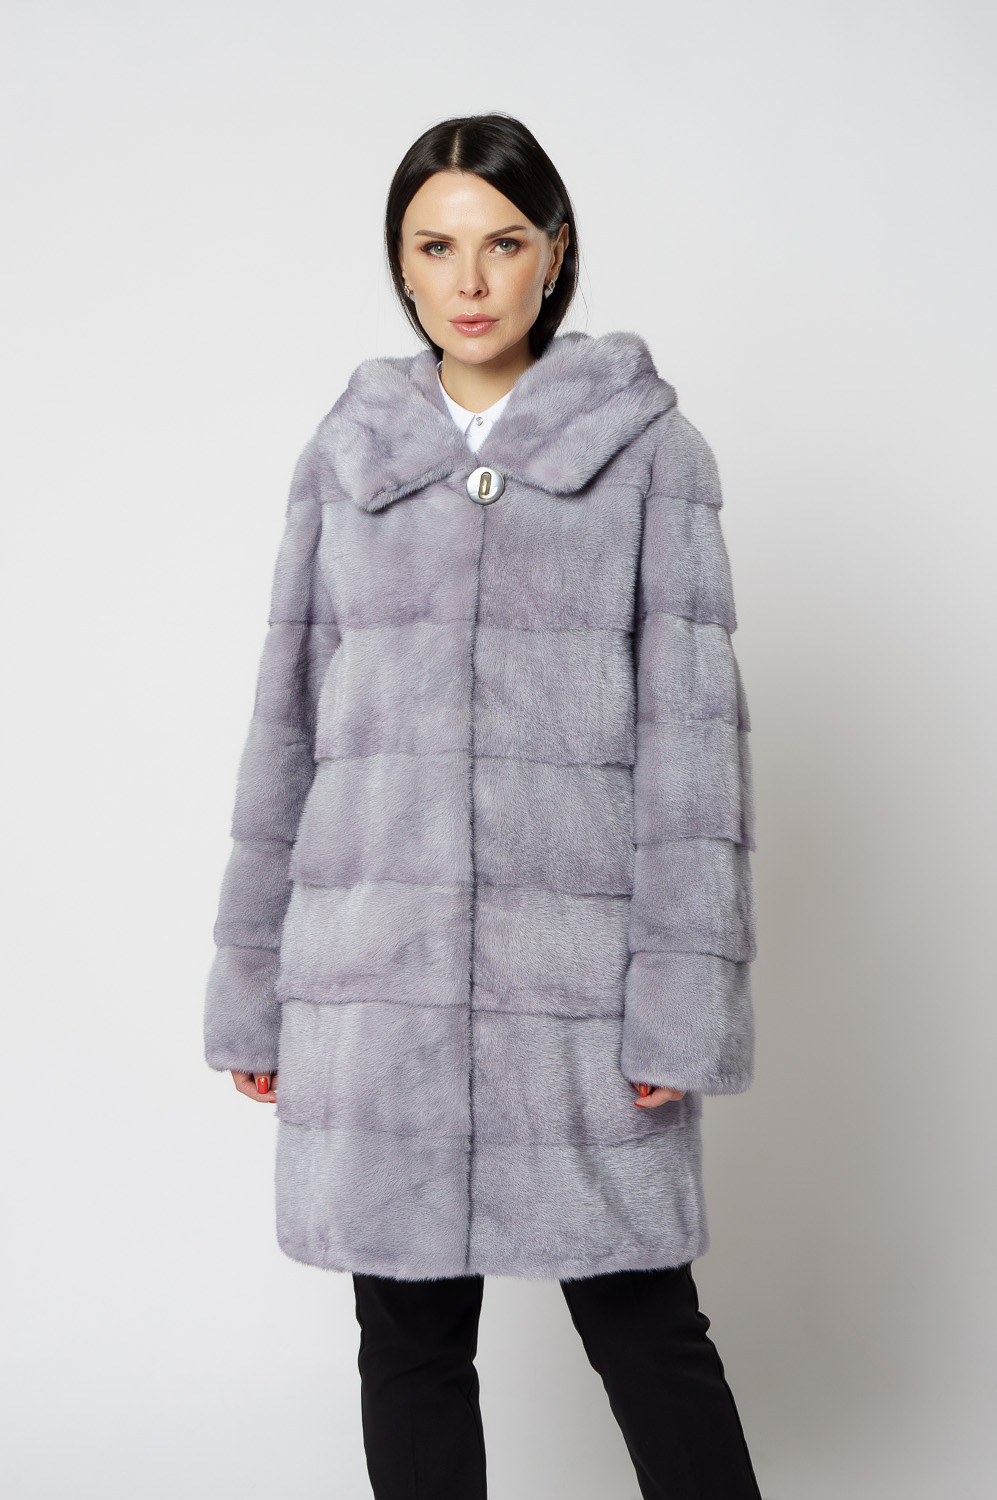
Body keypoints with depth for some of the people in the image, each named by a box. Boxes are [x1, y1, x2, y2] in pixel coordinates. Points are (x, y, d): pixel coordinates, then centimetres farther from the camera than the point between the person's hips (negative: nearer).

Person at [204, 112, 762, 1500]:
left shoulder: (648, 445, 3)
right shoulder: (348, 451, 11)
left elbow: (690, 718, -2)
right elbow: (288, 719, 11)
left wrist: (682, 998, -9)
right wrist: (252, 983, 9)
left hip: (574, 953, -2)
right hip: (375, 959, 3)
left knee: (644, 1325, 4)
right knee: (410, 1337, 9)